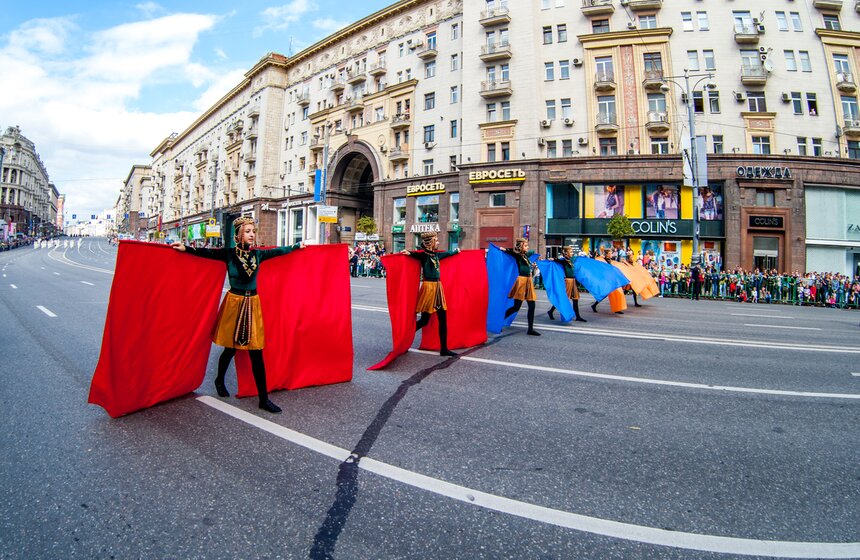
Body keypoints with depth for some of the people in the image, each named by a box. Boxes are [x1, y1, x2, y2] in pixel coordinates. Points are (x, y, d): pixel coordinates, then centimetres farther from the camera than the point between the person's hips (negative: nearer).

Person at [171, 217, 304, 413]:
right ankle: (219, 380, 42)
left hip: (253, 303, 3)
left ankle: (264, 399, 4)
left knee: (256, 353, 1)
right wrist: (186, 248, -30)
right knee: (231, 348, 10)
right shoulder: (229, 254, -6)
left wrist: (297, 246, 27)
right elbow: (207, 253, -15)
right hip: (234, 303, -2)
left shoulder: (258, 254, 3)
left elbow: (277, 251, 16)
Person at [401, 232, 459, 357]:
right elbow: (416, 254, -25)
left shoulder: (436, 254, 13)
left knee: (443, 319, 5)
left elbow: (447, 253, 31)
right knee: (424, 320, -3)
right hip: (428, 288, -8)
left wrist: (456, 251, 50)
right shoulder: (424, 255, -8)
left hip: (438, 287, 8)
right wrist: (409, 253, -48)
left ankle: (444, 349, 11)